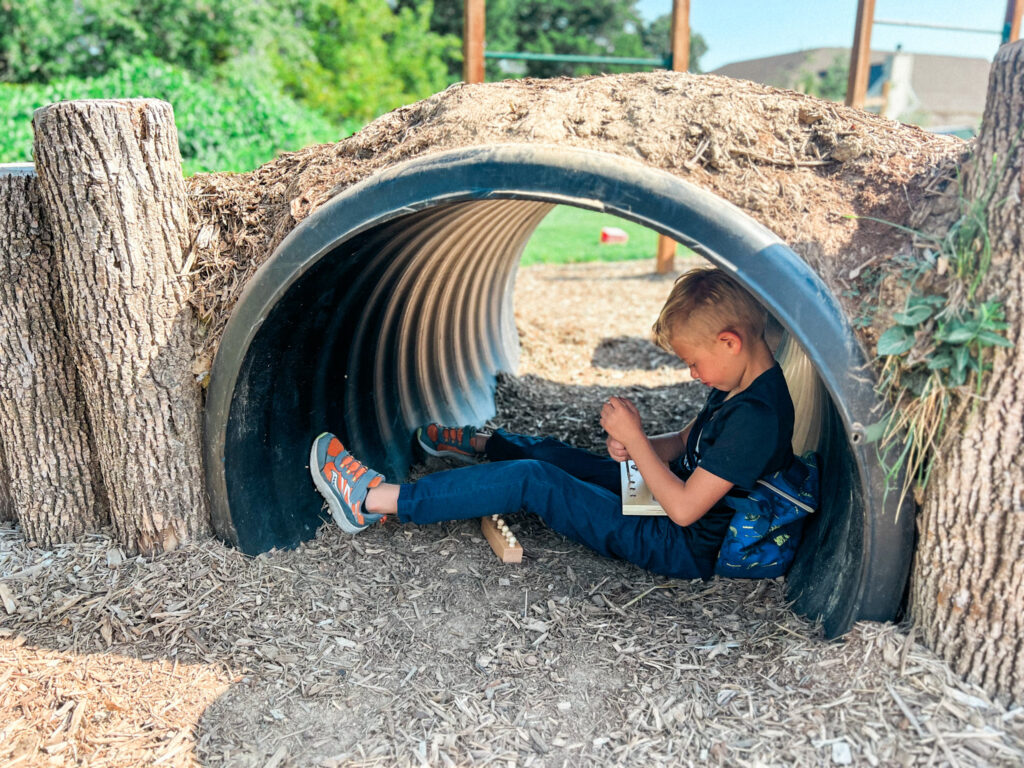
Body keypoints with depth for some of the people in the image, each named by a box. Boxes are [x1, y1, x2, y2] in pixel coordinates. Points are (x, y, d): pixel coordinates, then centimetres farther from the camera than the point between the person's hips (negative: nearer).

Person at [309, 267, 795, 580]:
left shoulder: (756, 417, -29)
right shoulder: (736, 386, 1)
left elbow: (684, 508, -29)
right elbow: (687, 445, 13)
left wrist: (635, 439, -23)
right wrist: (636, 448, -7)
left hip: (682, 548, -9)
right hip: (671, 506, 9)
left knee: (531, 480, -15)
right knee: (554, 455, 17)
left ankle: (372, 501, -9)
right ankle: (481, 443, 50)